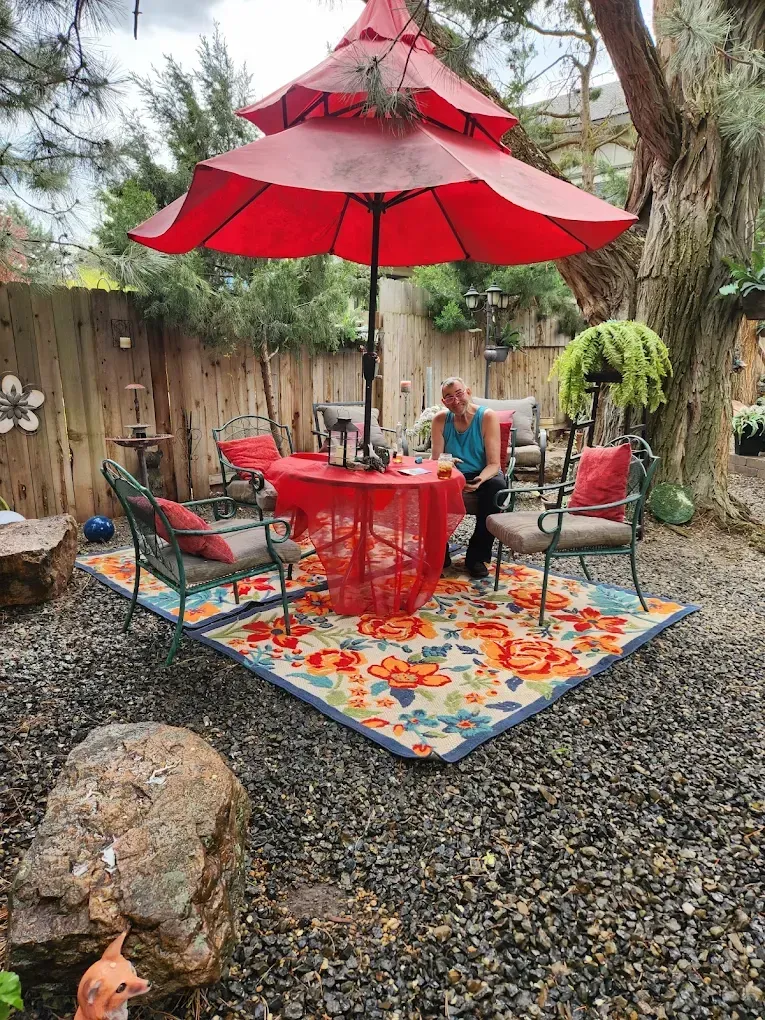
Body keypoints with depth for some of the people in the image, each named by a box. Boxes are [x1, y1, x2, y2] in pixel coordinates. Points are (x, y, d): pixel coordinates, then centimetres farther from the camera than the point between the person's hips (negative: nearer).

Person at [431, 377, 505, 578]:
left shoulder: (487, 416, -14)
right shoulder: (441, 420, -5)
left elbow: (493, 464, -18)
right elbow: (436, 461, -6)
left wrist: (479, 480, -39)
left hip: (483, 475, -2)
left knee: (497, 486, -35)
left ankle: (477, 556, -19)